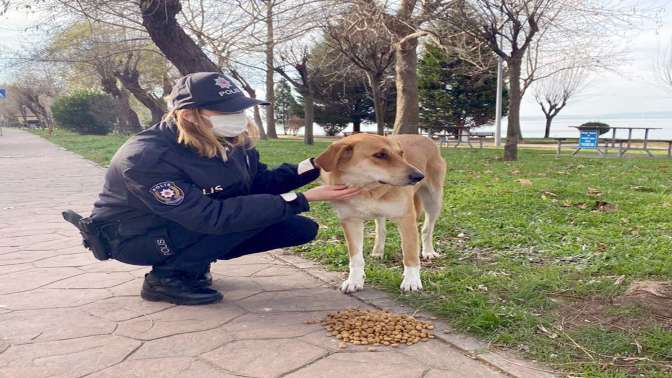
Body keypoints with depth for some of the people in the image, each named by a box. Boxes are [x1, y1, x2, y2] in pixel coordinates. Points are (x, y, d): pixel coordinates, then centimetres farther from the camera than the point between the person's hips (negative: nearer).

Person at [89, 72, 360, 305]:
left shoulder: (231, 140, -11)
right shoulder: (147, 159, -33)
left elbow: (261, 182, 0)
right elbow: (212, 216, -39)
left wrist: (317, 166, -15)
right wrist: (304, 199, -40)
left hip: (198, 225, 8)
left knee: (302, 229, -4)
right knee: (246, 215, -31)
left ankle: (192, 264, 6)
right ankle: (166, 277, -12)